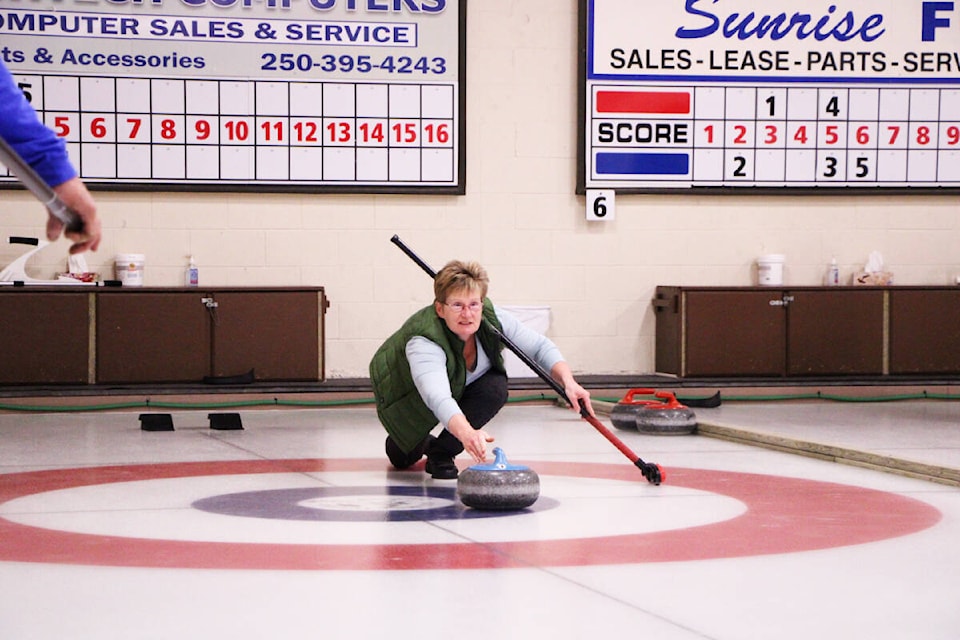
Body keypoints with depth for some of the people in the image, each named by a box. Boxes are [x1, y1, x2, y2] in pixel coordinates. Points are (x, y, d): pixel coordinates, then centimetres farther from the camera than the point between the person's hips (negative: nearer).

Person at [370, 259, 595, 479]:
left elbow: (540, 347, -16)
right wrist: (467, 434, -74)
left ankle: (441, 453, -8)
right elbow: (437, 398, -57)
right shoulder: (422, 341, -42)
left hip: (458, 386, 4)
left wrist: (568, 382, -34)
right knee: (402, 458, -16)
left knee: (495, 389, -23)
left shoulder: (492, 318, -26)